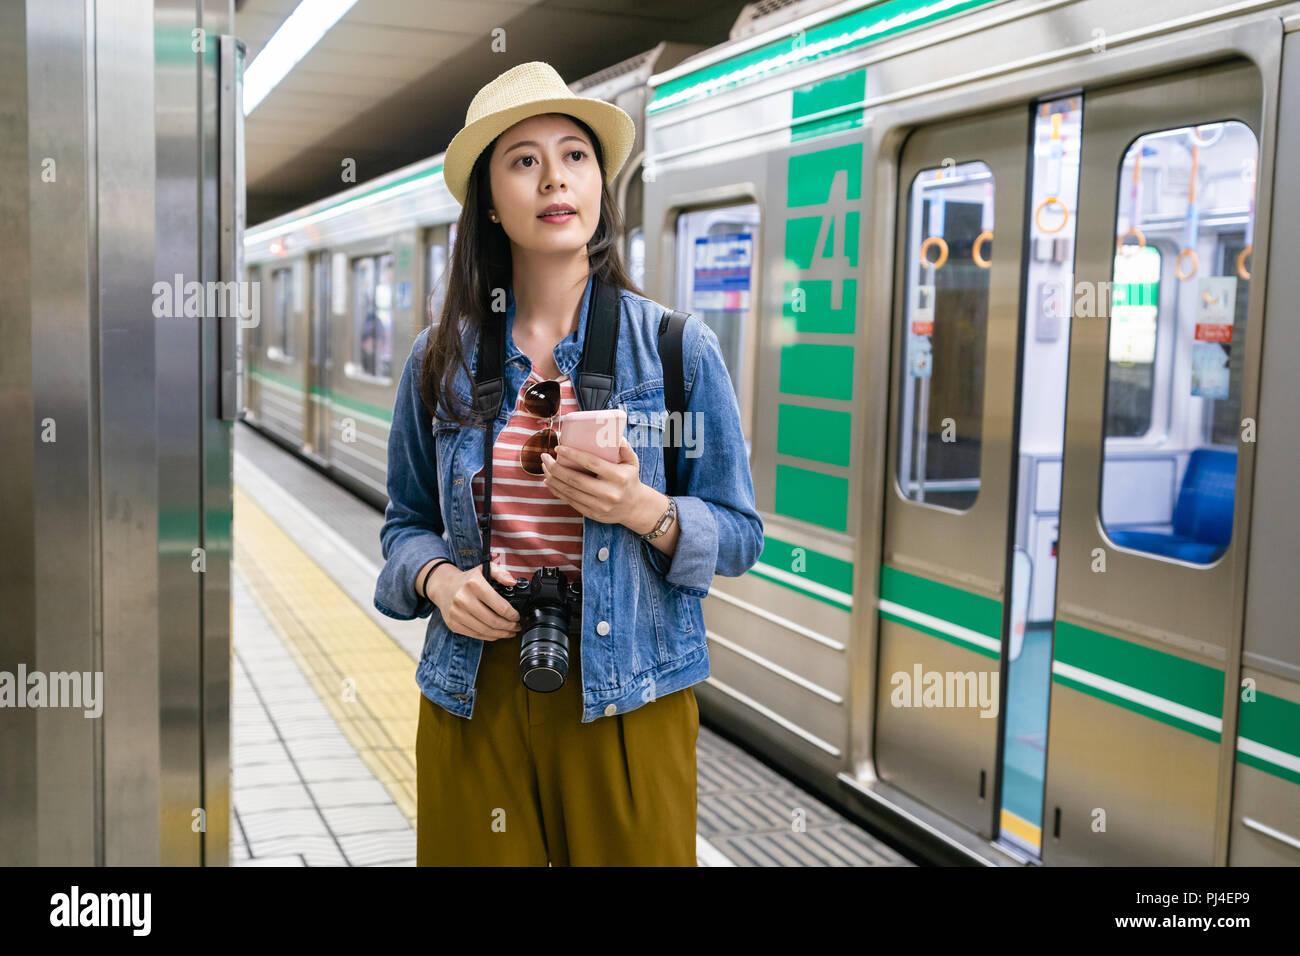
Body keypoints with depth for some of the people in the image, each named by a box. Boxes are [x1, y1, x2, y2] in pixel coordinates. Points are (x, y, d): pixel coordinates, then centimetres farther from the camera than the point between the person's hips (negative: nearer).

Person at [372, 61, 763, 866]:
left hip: (626, 701, -1)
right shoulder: (441, 360, 3)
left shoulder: (680, 349, -3)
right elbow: (407, 522, 13)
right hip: (473, 699, 2)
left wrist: (646, 511, -20)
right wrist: (438, 577, -9)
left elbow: (739, 536, -1)